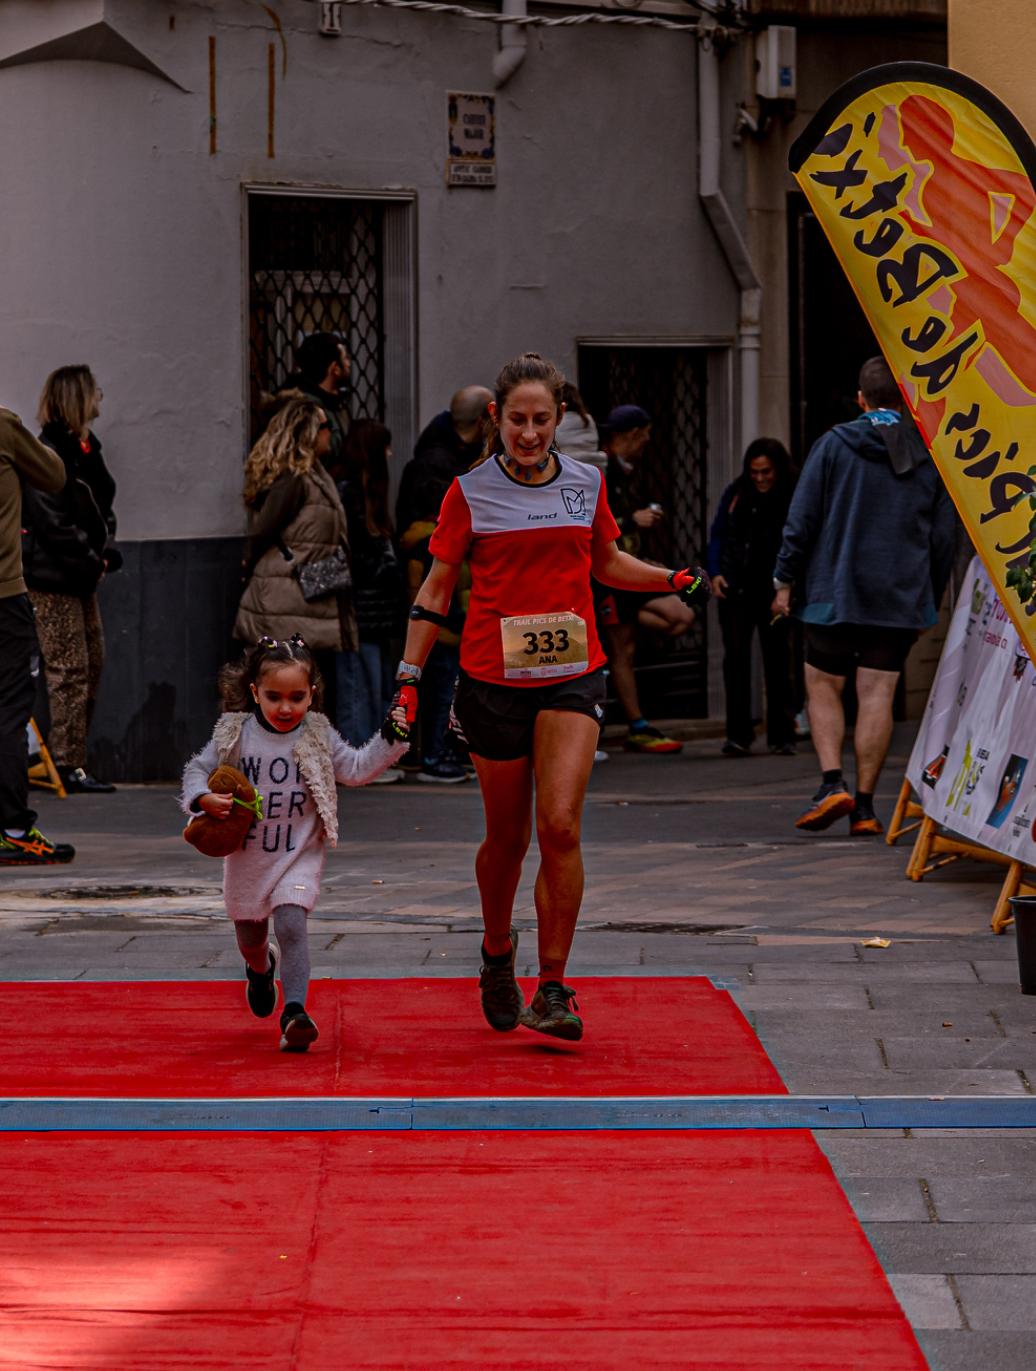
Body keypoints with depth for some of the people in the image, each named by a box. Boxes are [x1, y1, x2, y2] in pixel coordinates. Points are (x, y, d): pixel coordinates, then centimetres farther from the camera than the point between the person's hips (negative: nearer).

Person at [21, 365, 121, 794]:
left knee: (93, 663, 11)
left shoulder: (84, 449, 13)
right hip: (53, 577, -9)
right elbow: (53, 521, -20)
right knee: (69, 670, -7)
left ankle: (70, 756, 17)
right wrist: (93, 558, -18)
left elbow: (101, 508, 17)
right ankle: (68, 765, -4)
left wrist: (108, 547, -1)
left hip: (80, 578, 9)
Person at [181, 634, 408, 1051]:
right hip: (247, 855, 2)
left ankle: (295, 1012, -27)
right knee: (249, 935, 19)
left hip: (299, 856, -2)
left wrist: (391, 738, -10)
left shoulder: (319, 738, -6)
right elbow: (198, 769, -1)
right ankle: (261, 969, 56)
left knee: (291, 926, -22)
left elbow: (357, 768, 1)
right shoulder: (235, 734, -8)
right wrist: (203, 799, -21)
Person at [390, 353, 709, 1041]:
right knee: (507, 837, 8)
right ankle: (497, 953, 36)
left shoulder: (586, 482, 6)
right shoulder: (470, 492, -1)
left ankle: (553, 988, -9)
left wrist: (674, 579, 8)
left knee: (560, 827, -15)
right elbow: (437, 589, 4)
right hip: (493, 679, -1)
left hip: (572, 677, 1)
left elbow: (608, 562, 22)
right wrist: (409, 677, -1)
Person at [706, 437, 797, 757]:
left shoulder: (792, 500, -4)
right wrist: (715, 572, -1)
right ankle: (738, 735, 5)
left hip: (773, 591, -2)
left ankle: (781, 736, 10)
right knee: (736, 659, 1)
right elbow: (717, 535, 12)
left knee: (777, 659, 3)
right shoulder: (735, 494, 5)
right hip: (736, 588, 2)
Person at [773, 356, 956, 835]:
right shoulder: (930, 457, 4)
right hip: (901, 598, 2)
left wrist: (785, 580, 2)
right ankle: (864, 805, 2)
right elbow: (943, 538, 9)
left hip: (835, 594, -2)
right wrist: (929, 602, 18)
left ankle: (832, 783, -9)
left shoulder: (834, 444, -4)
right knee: (877, 696, 4)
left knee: (823, 688, 8)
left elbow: (801, 520, -5)